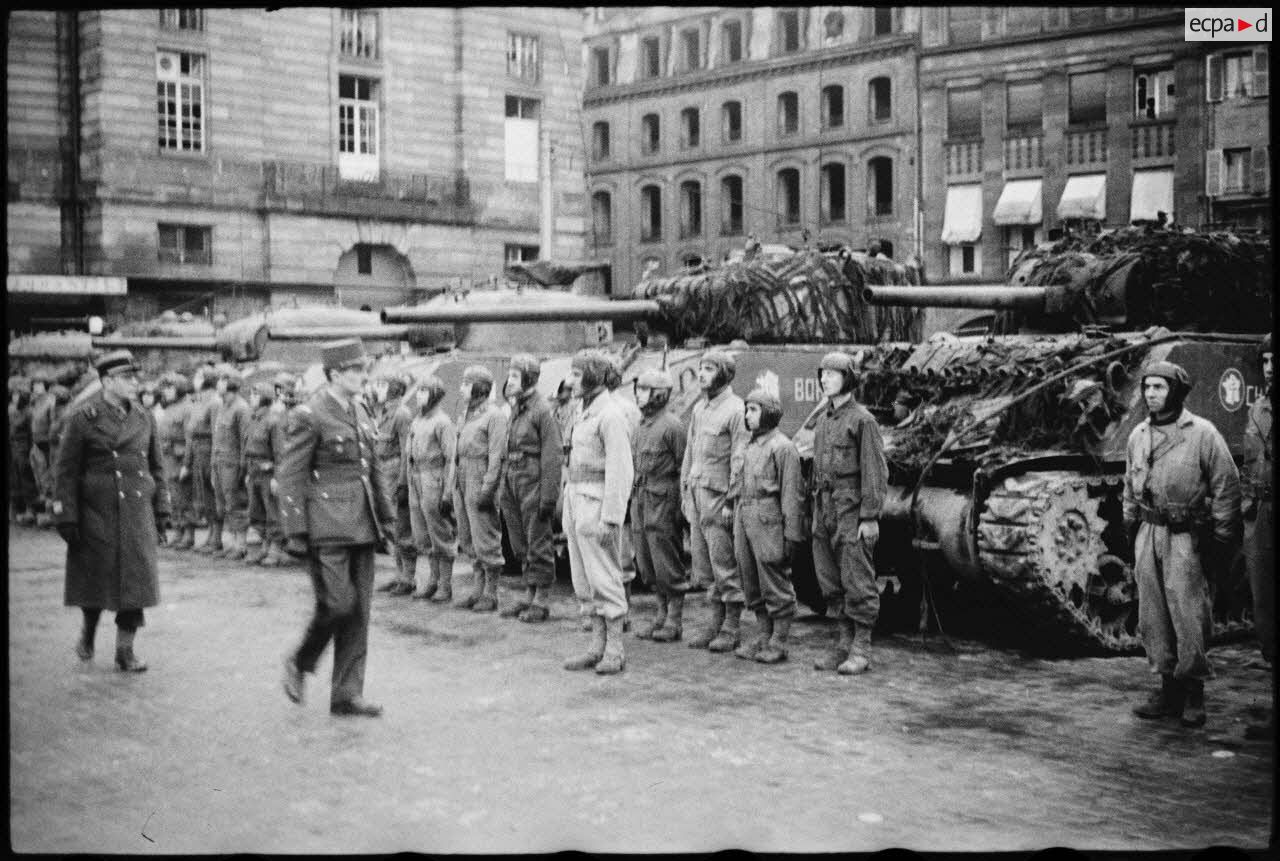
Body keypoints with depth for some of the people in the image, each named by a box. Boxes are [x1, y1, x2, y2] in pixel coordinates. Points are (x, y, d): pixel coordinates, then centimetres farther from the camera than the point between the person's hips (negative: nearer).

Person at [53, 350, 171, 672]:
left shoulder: (144, 418, 8)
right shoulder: (82, 418, -6)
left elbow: (156, 467, 14)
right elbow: (65, 471, -5)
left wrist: (161, 510, 9)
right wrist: (66, 518, -9)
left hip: (138, 513, 4)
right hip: (96, 513, -3)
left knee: (135, 580, 1)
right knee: (95, 580, 6)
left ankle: (125, 650, 11)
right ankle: (88, 632, 34)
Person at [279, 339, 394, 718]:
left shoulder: (361, 411, 13)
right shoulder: (308, 416, -10)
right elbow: (289, 477, -10)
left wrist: (385, 516, 16)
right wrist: (296, 533, -13)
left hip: (362, 524, 7)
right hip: (327, 526, -7)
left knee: (359, 608, 6)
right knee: (338, 603, -10)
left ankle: (347, 694, 13)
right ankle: (299, 663, 17)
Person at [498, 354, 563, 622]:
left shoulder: (542, 410, -13)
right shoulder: (515, 408, 14)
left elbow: (553, 456, -16)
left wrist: (548, 496, -19)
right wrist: (503, 486, 15)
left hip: (533, 480, -9)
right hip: (513, 480, 9)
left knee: (538, 543, -2)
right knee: (520, 544, 13)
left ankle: (541, 601, 5)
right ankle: (529, 595, 22)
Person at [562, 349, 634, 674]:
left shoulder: (611, 416, -14)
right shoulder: (585, 412, 14)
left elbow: (620, 472, -18)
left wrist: (609, 518, -21)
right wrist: (569, 503, 15)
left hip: (597, 502, -9)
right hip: (575, 499, 9)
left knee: (604, 579, -3)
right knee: (584, 582, 12)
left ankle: (615, 651, 4)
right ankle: (597, 647, 19)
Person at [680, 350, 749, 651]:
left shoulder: (735, 409, -10)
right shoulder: (699, 408, 15)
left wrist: (732, 501, -18)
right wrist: (685, 492, 16)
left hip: (719, 496, -8)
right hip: (696, 494, 8)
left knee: (725, 567, -2)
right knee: (704, 566, 11)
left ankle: (732, 629, 6)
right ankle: (716, 622, 20)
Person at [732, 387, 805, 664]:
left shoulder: (782, 446, -9)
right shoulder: (750, 446, 16)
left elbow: (792, 493, -12)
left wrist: (791, 534, -15)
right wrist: (736, 521, 17)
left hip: (768, 520, -8)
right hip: (744, 517, 8)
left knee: (775, 584, -1)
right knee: (752, 586, 12)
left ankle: (778, 641, 6)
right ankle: (763, 635, 22)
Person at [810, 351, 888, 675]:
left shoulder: (862, 420, -8)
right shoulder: (822, 420, 15)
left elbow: (876, 472, -11)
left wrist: (870, 517, -16)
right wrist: (816, 513, 17)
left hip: (852, 511, -8)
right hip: (825, 510, 8)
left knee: (857, 583, -3)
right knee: (831, 584, 10)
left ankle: (862, 649, 3)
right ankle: (844, 644, 18)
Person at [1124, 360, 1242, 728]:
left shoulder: (1202, 433, -7)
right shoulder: (1138, 435, 11)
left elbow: (1227, 486, -5)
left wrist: (1221, 538, -7)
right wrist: (1130, 526, 15)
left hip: (1186, 536, -6)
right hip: (1149, 533, 6)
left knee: (1188, 615, -5)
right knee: (1153, 615, 7)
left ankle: (1193, 694, 5)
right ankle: (1168, 688, 16)